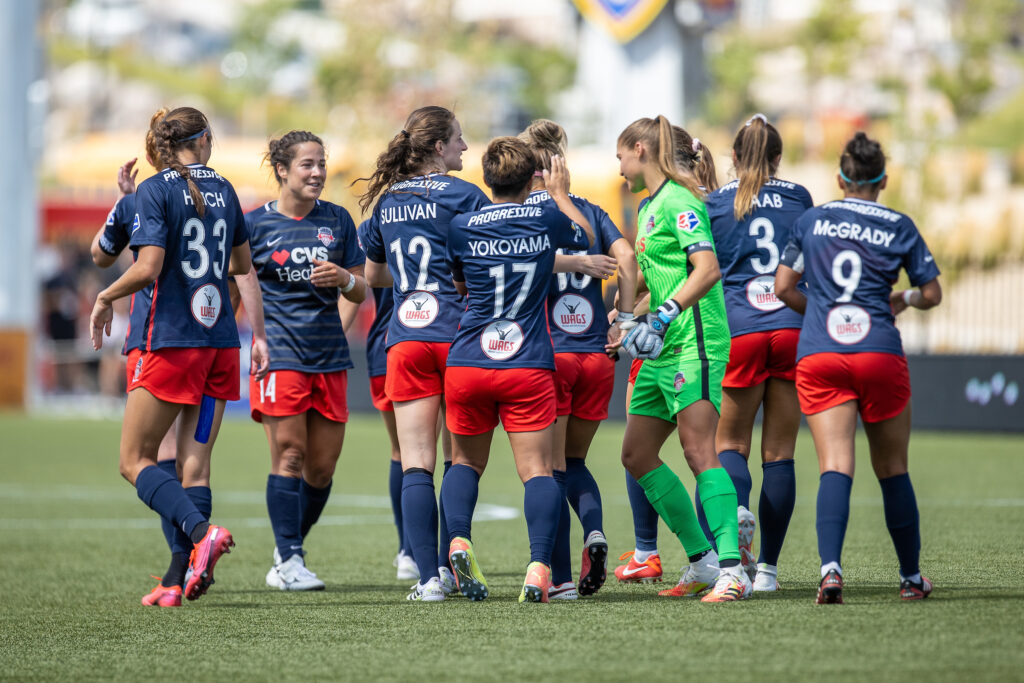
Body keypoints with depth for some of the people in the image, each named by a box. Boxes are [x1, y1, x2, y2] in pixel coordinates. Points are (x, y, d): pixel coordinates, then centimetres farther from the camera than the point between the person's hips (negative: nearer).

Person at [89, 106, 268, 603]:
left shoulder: (155, 191, -7)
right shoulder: (223, 190, 11)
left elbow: (147, 268, -17)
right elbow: (242, 264, 23)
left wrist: (106, 297, -1)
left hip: (171, 342, -6)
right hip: (220, 341, 6)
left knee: (135, 461, 0)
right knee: (196, 463, 6)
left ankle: (203, 531, -22)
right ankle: (183, 578, -2)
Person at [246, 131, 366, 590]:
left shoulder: (337, 220, 10)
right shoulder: (256, 224, 0)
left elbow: (361, 291, 12)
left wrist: (344, 279, -9)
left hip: (330, 355, 4)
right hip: (280, 355, -4)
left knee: (322, 466, 4)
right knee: (289, 453, -11)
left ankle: (289, 553, 22)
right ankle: (288, 561, -7)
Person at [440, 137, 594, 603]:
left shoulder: (462, 227, -1)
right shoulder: (547, 220, -1)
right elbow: (586, 237, 24)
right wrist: (561, 193, 37)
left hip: (467, 365, 1)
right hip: (529, 367, -1)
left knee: (466, 462, 18)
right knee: (536, 469, -3)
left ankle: (458, 540, -6)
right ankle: (539, 565, -22)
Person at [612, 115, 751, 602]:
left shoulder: (678, 201, -11)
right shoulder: (650, 206, 19)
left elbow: (707, 269, -22)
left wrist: (664, 316, -25)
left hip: (694, 343, -10)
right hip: (663, 350, 10)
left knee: (699, 452, -17)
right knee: (637, 455, 10)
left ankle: (732, 571, -21)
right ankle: (703, 562, 13)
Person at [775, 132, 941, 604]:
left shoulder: (811, 221, 9)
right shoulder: (899, 227, 5)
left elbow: (783, 288, 10)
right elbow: (932, 294, 9)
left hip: (817, 357, 1)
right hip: (880, 353, -1)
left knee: (834, 466, -8)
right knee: (892, 470, 12)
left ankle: (830, 569, -29)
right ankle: (912, 578, 21)